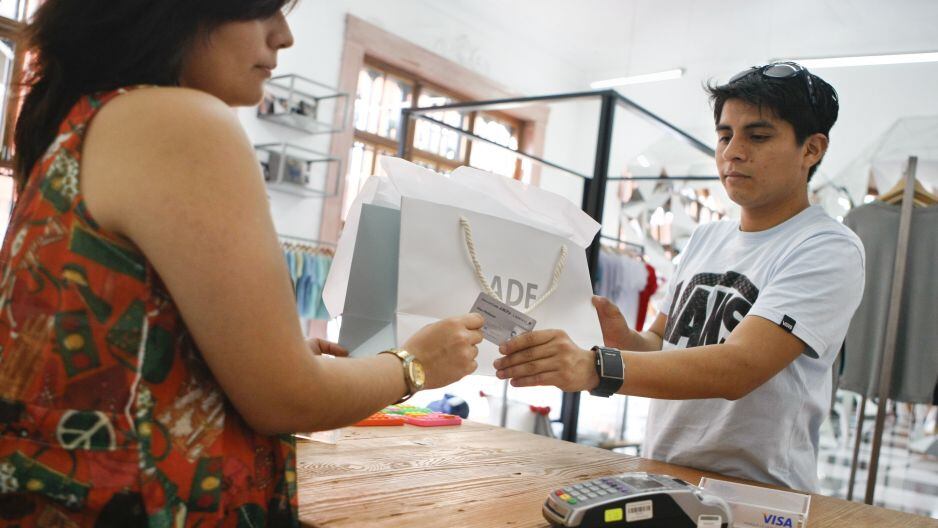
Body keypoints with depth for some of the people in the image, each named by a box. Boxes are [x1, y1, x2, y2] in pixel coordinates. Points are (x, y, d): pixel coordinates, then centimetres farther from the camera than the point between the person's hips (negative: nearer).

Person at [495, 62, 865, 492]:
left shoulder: (830, 250, -9)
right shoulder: (705, 238, 12)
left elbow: (739, 367, -22)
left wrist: (598, 368, -34)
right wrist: (625, 339, -6)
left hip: (756, 494, -5)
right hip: (658, 475, 5)